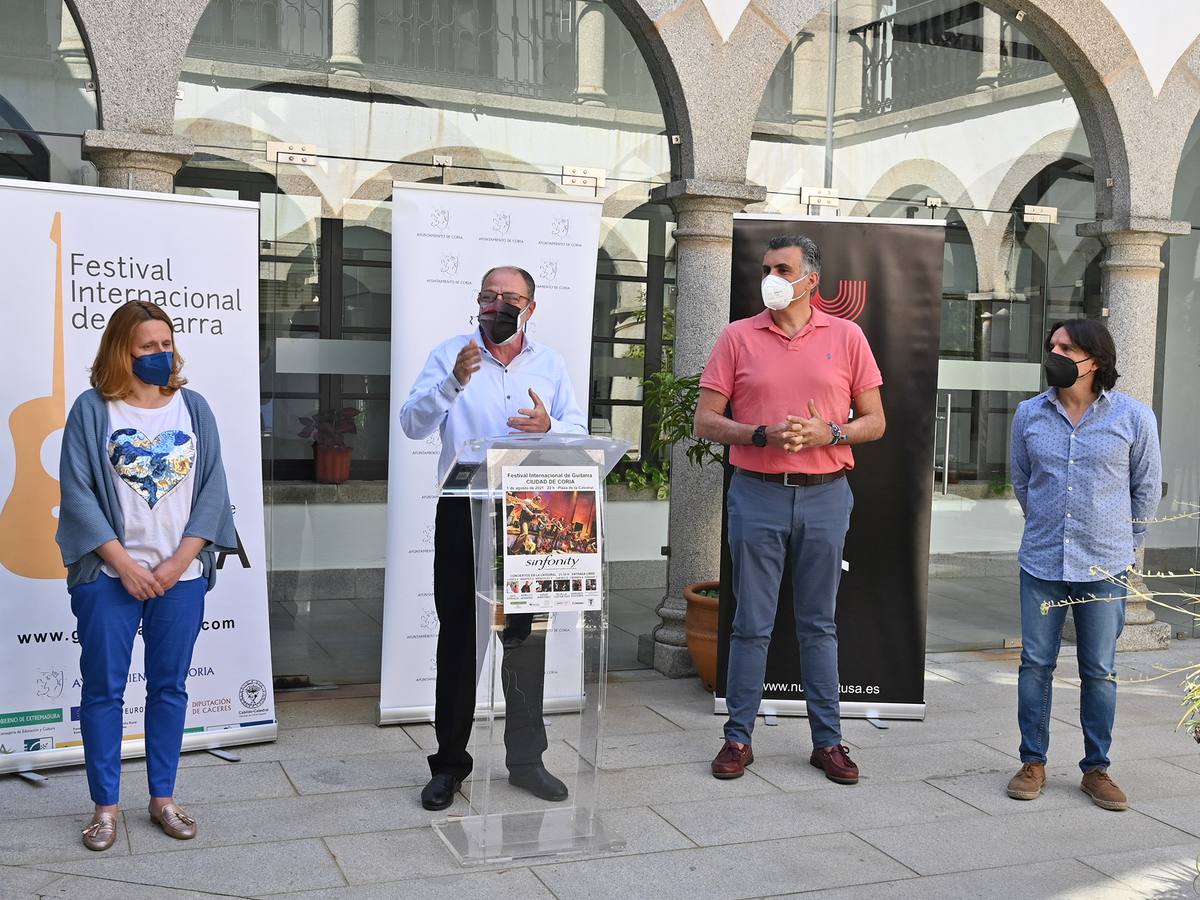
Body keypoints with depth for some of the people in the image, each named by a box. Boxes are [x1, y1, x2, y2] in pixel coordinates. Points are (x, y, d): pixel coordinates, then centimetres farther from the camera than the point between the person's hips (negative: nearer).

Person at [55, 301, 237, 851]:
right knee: (103, 690, 4)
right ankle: (106, 807, 16)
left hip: (181, 575, 2)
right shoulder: (92, 409, -2)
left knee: (170, 687, 9)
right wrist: (125, 565, -12)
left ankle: (163, 799, 21)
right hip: (109, 575, -2)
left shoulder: (193, 408, 5)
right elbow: (77, 493, -7)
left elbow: (212, 490, 1)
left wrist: (179, 562, -9)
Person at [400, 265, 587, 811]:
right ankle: (449, 762, 15)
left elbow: (580, 433, 6)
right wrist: (453, 382, -24)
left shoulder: (549, 364, 10)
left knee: (527, 636, 7)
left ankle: (526, 759, 19)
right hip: (463, 514, -2)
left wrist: (550, 427, -15)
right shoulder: (449, 355, 2)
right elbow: (413, 424, -9)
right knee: (459, 638, 4)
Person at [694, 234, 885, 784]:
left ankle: (828, 740, 19)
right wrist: (763, 435, -14)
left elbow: (875, 422, 7)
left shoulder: (846, 336, 5)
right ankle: (738, 737, 16)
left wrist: (829, 433, -12)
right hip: (757, 493, 0)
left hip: (825, 495, 1)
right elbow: (705, 421, 1)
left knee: (818, 625, 10)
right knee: (751, 624, 5)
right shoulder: (738, 337, 3)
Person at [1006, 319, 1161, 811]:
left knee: (1099, 671, 7)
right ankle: (1033, 762, 18)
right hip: (1041, 564, 2)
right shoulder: (1029, 414, 2)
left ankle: (1096, 768, 19)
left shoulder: (1133, 417, -4)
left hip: (1105, 568, -2)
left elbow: (1147, 489, 7)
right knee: (1035, 664, 6)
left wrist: (1123, 545, 12)